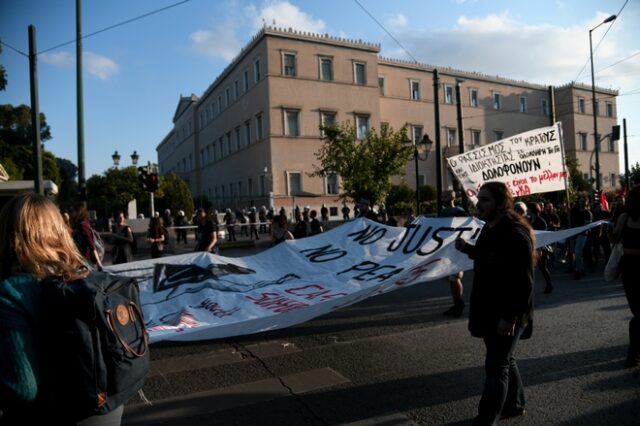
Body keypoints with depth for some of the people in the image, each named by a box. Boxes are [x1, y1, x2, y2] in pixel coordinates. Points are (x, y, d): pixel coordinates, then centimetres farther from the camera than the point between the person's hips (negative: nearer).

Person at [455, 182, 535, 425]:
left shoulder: (515, 233, -22)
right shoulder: (490, 228, 8)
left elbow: (523, 281, -25)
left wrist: (510, 316, -25)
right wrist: (467, 249, 7)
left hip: (506, 315, -9)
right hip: (489, 310, 9)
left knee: (496, 366, -2)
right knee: (504, 360, 23)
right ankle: (514, 404, 41)